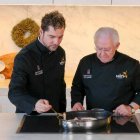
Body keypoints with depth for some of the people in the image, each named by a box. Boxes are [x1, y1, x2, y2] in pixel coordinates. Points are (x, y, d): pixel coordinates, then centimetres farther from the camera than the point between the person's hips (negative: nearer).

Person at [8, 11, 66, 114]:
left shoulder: (60, 53, 4)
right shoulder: (24, 57, -15)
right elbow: (14, 92, -21)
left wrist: (62, 111, 12)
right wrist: (34, 104, -37)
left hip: (54, 115, 4)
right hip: (29, 116, -4)